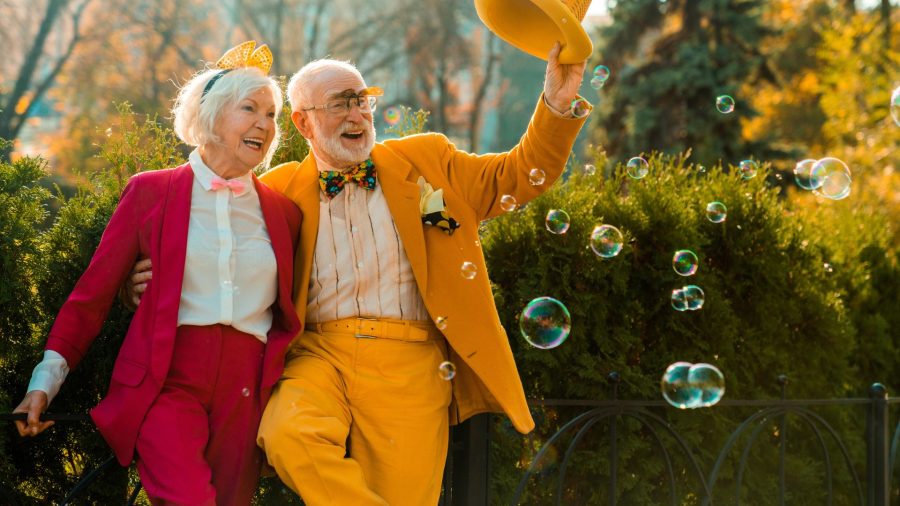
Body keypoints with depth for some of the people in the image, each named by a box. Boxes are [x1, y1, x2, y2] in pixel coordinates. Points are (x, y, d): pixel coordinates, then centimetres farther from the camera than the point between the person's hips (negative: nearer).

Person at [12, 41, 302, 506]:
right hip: (167, 381, -4)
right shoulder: (151, 192, 5)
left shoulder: (283, 213, 14)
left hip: (246, 393, 4)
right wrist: (45, 381, -2)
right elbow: (93, 293, 5)